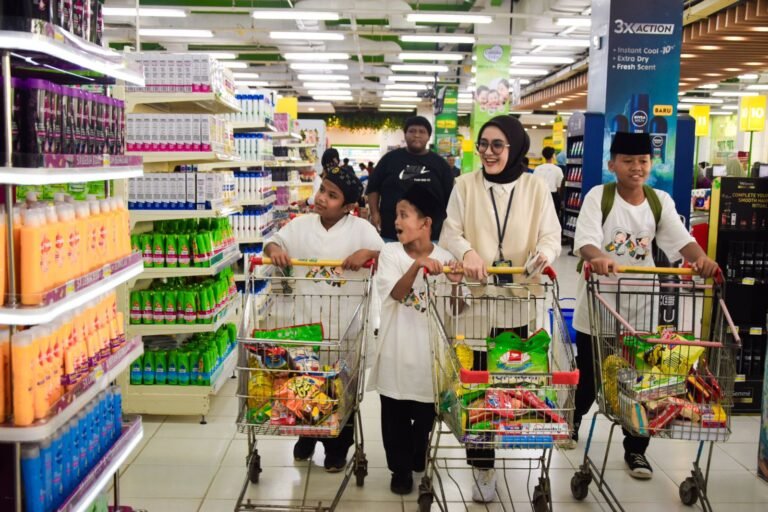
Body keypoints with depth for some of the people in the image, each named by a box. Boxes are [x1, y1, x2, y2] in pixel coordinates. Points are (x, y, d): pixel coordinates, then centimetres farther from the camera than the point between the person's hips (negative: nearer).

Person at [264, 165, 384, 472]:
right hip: (306, 320, 3)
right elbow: (274, 241, 6)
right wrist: (274, 249, -17)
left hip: (345, 325, -2)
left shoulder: (360, 228, -5)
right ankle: (307, 436, 37)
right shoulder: (301, 225, 2)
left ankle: (338, 447, 26)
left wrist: (367, 253, -29)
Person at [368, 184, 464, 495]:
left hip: (429, 352, 1)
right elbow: (397, 293, -23)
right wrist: (417, 266, -39)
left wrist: (454, 285, -24)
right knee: (395, 416, 10)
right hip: (396, 351, 0)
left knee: (425, 416, 15)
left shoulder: (444, 258, -4)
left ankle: (420, 464, 38)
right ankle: (400, 469, 27)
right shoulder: (390, 252, -7)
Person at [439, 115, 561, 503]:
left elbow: (551, 234, 1)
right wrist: (467, 252, -23)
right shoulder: (465, 185, 2)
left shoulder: (535, 187, 3)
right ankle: (482, 465, 13)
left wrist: (544, 254, -23)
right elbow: (450, 232, -1)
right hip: (476, 297, -1)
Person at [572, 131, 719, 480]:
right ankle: (572, 420, 41)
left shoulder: (660, 201, 2)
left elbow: (681, 239, -11)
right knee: (588, 376, 13)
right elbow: (585, 240, -24)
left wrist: (701, 259, -32)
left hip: (640, 308, 3)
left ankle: (635, 449, 22)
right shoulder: (598, 196, -9)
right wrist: (597, 258, -47)